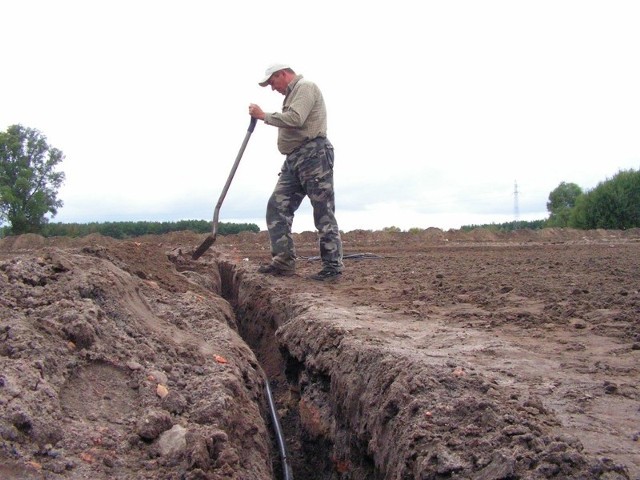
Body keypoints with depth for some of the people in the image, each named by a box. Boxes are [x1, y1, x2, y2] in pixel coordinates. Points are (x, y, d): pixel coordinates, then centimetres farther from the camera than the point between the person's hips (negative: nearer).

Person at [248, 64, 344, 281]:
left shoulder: (305, 86, -3)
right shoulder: (293, 93, 27)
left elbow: (295, 118, -19)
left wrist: (263, 115, -9)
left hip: (313, 155, -10)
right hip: (294, 159, 10)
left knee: (323, 212, -7)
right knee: (277, 206, 0)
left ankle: (333, 266, -3)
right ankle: (283, 261, 1)